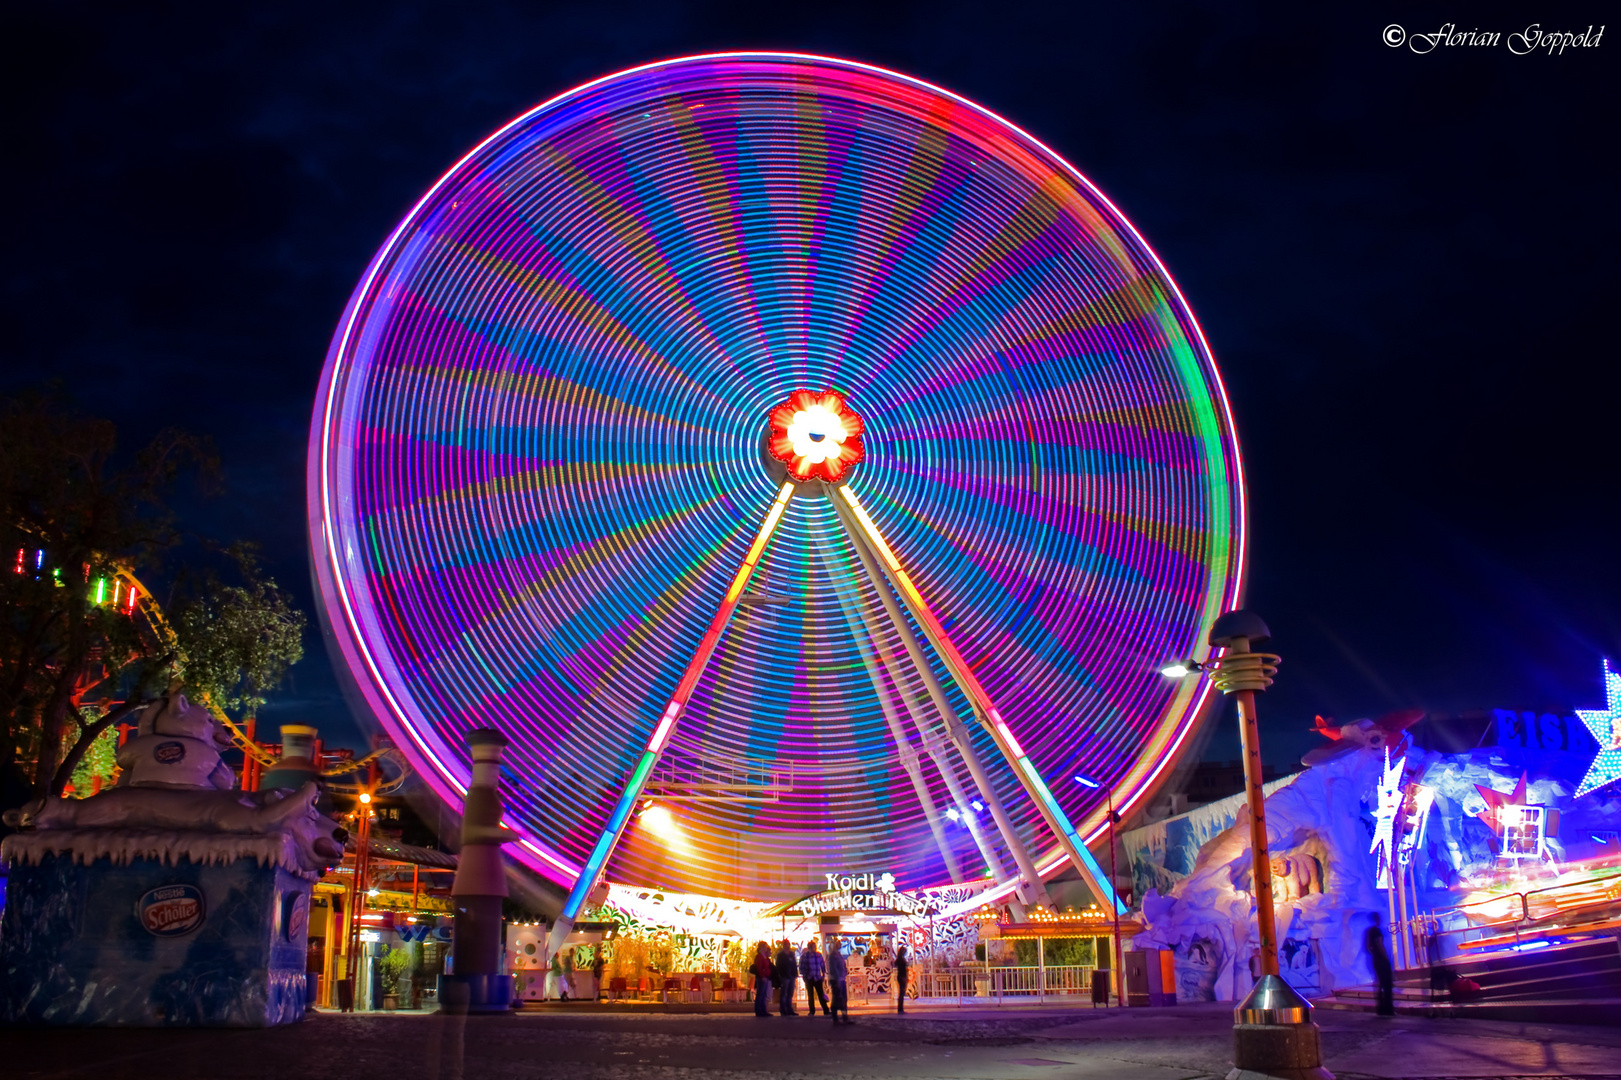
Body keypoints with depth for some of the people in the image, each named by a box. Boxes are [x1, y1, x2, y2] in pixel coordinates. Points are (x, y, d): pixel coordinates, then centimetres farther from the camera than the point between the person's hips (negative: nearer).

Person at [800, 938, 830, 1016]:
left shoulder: (819, 955, 5)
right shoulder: (804, 956, -1)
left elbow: (823, 965, 13)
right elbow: (801, 967, 3)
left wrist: (823, 974, 5)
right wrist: (804, 975, -5)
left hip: (818, 978, 1)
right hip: (809, 979, -1)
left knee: (821, 995, -1)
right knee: (810, 996, 5)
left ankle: (826, 1011, -1)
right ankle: (812, 1011, 13)